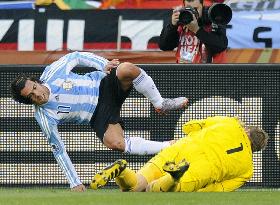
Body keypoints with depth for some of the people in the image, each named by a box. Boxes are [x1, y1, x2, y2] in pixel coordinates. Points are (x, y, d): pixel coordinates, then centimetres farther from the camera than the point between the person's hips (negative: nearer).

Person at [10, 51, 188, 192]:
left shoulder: (52, 72, -13)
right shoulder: (44, 118, -16)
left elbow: (76, 57, 3)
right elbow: (59, 150, -11)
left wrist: (105, 65, -9)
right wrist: (75, 183, -11)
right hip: (99, 114, -1)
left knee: (127, 69, -31)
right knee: (113, 142, -34)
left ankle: (160, 104, -6)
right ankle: (167, 147, -17)